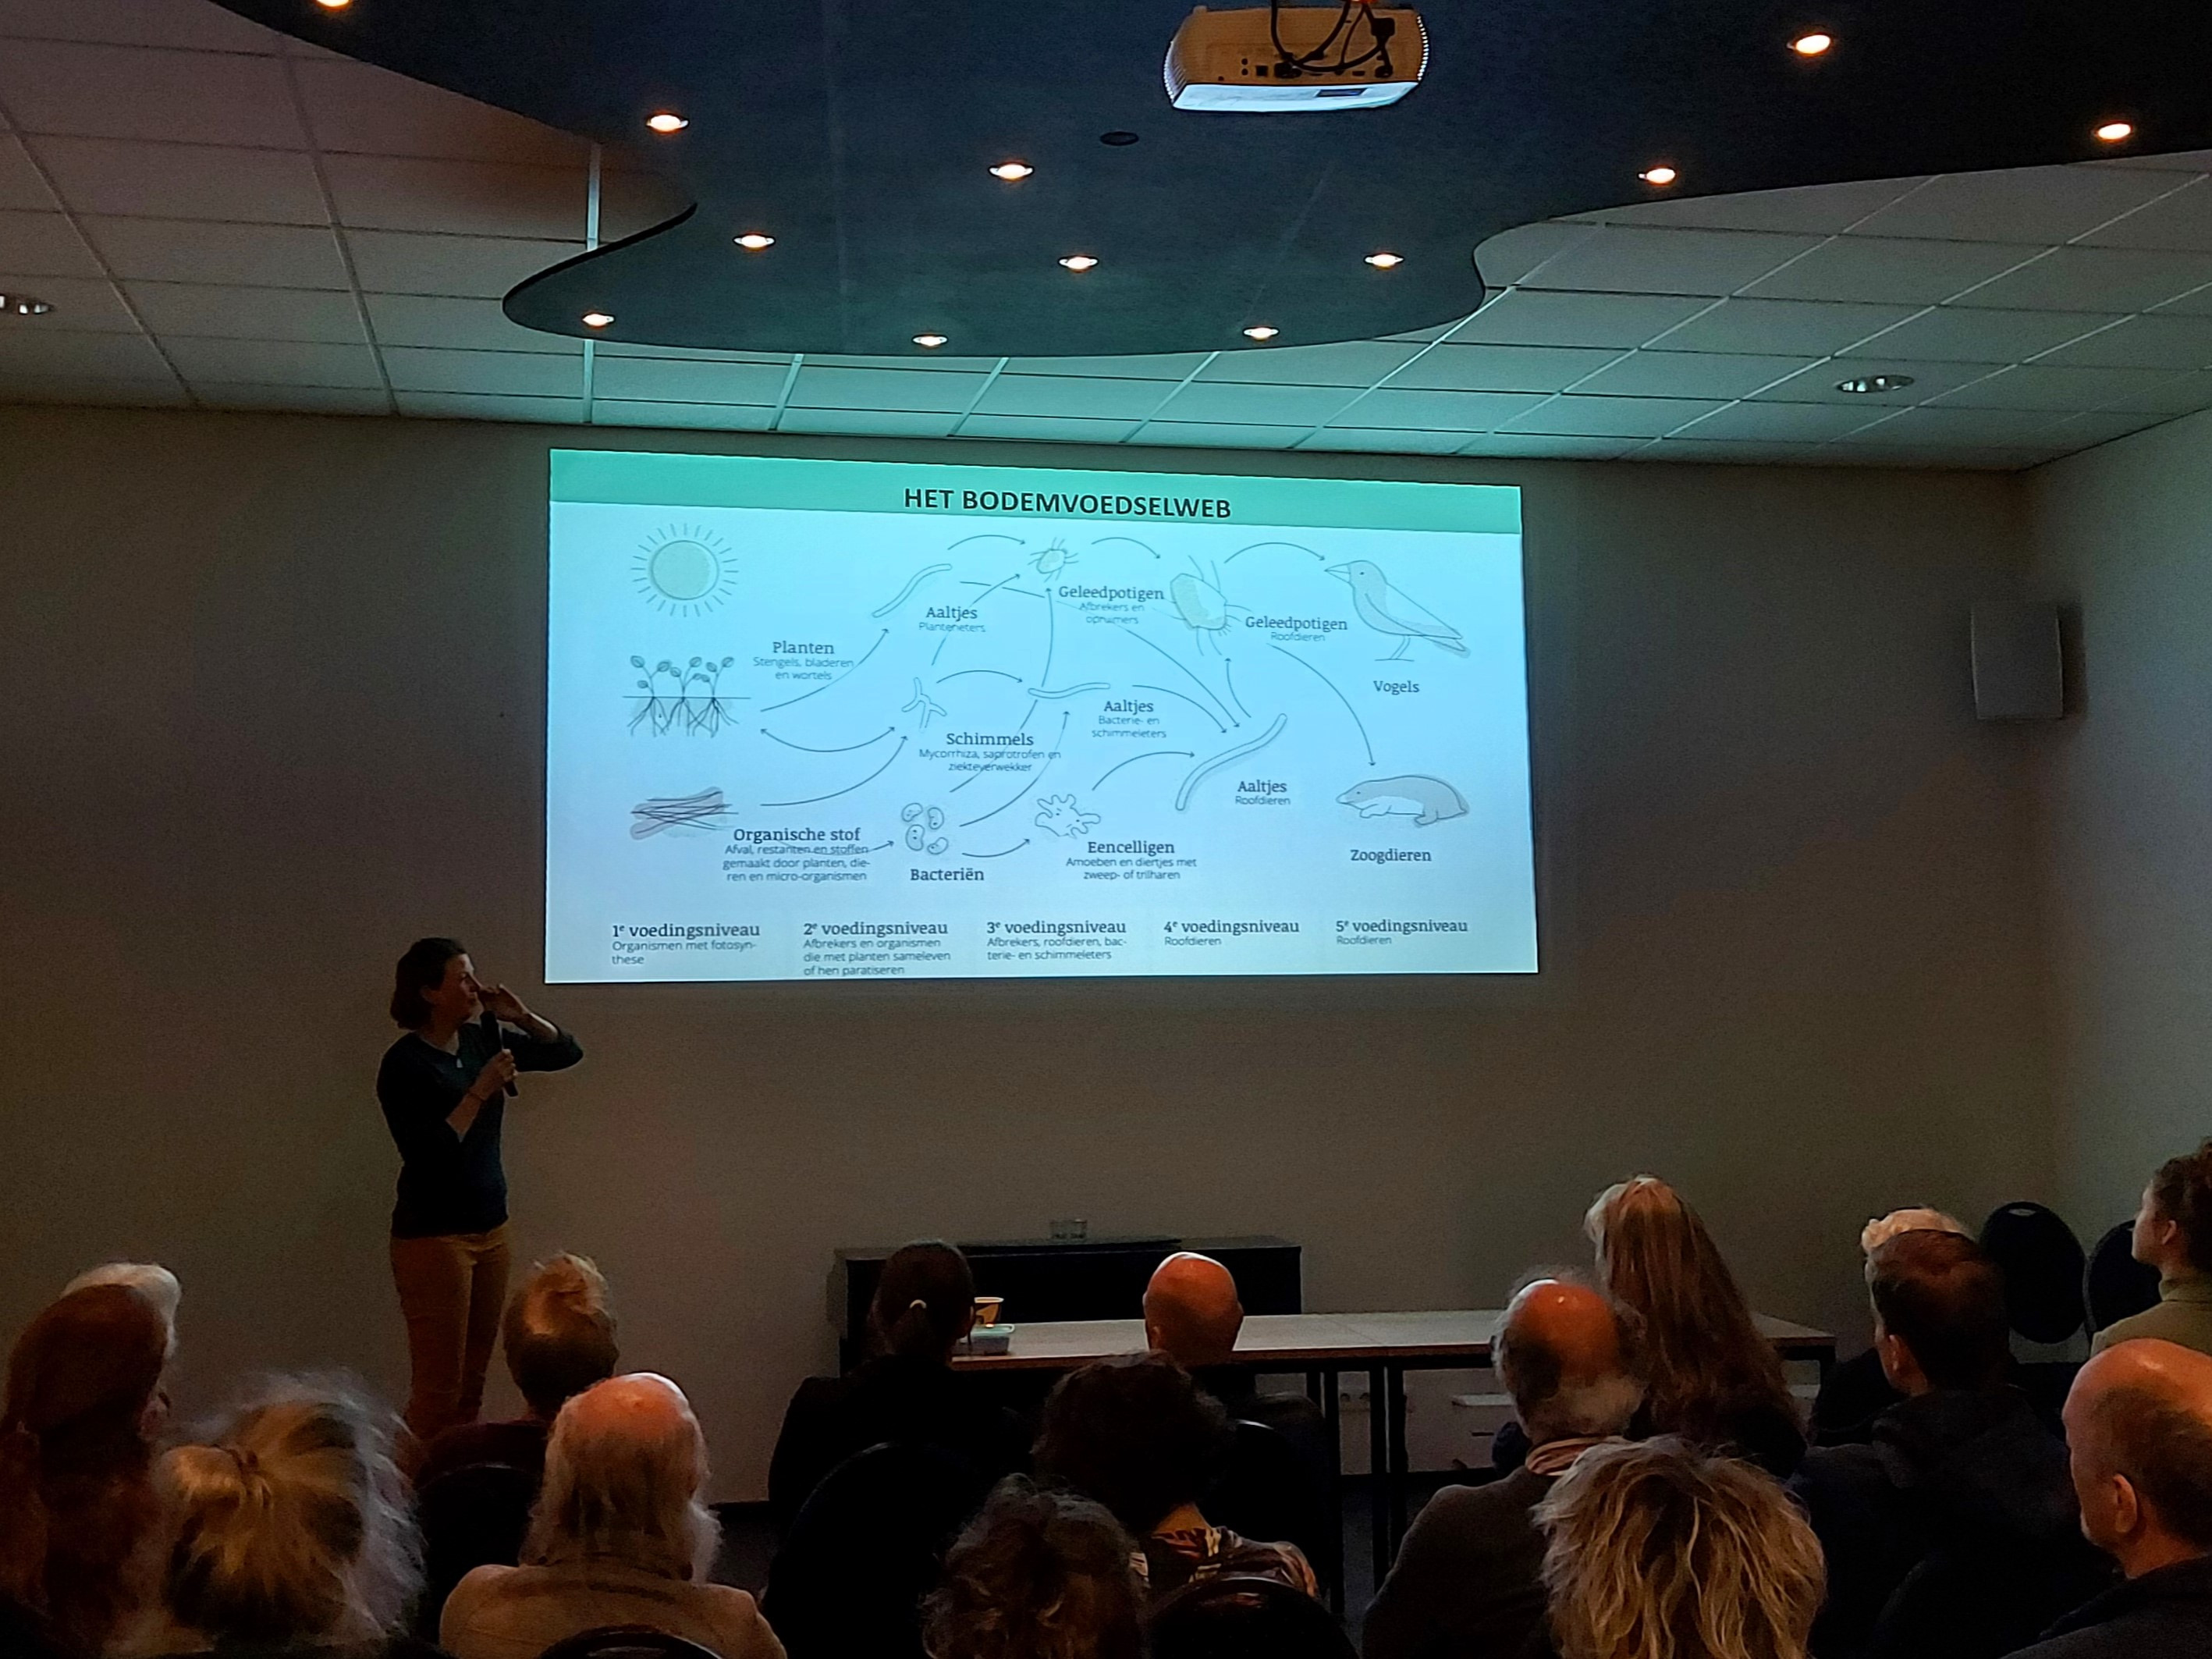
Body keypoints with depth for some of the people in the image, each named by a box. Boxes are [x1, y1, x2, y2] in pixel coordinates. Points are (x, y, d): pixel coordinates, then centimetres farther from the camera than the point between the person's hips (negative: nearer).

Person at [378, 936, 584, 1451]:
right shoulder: (404, 1063, -13)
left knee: (472, 1384, 11)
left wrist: (521, 1017, -4)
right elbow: (427, 1154, -20)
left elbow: (567, 1053, 12)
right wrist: (480, 1092, -23)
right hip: (433, 1235, -7)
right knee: (439, 1389, -5)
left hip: (490, 1228, 7)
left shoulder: (481, 1039, 6)